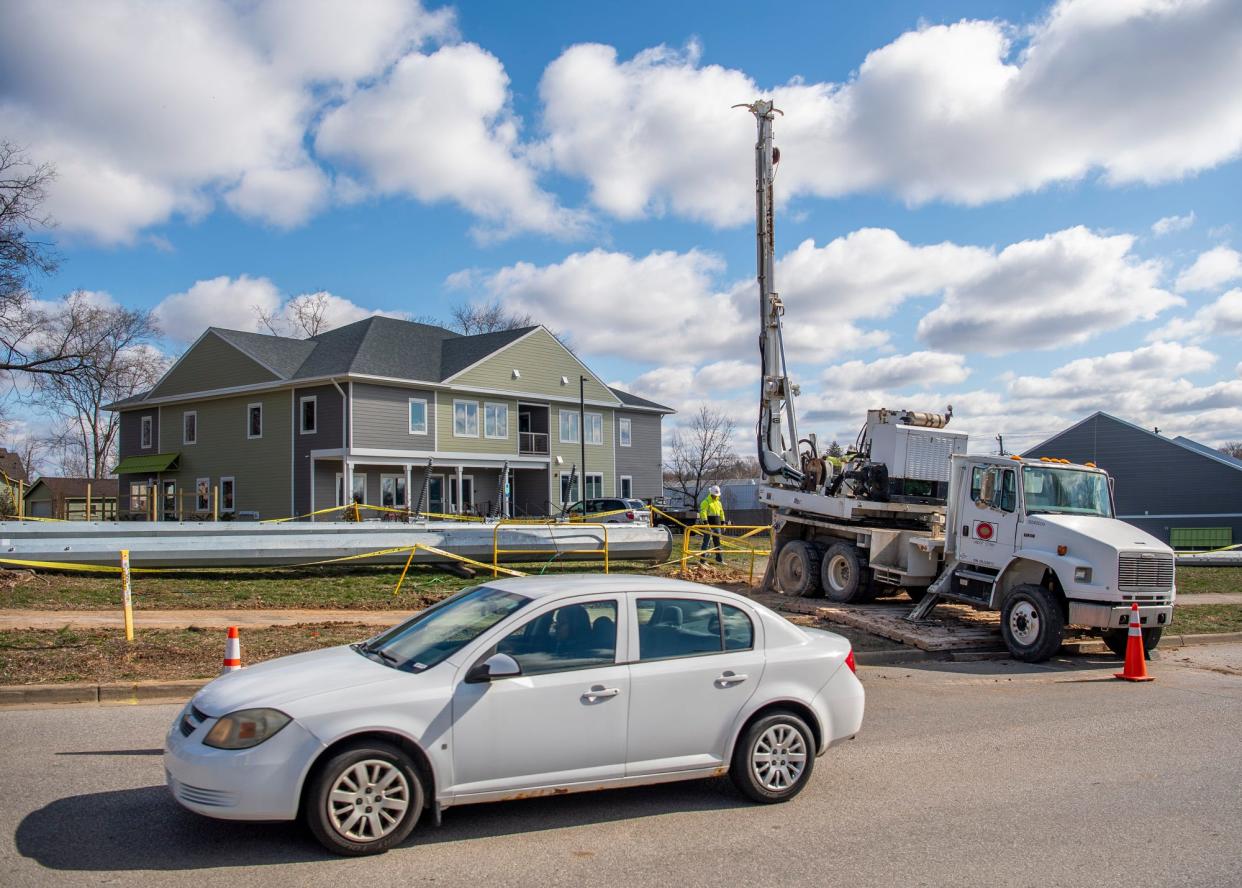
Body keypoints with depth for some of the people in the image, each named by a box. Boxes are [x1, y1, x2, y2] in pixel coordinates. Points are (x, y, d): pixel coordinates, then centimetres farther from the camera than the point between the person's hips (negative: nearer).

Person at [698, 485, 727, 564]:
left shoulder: (718, 502, 16)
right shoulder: (706, 501, -8)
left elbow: (721, 512, 23)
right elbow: (703, 512, -18)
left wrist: (723, 522, 16)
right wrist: (705, 522, -27)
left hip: (717, 525, 7)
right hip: (709, 525, -7)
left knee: (717, 542, 11)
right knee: (706, 542, -7)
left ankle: (719, 559, 18)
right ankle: (702, 560, -6)